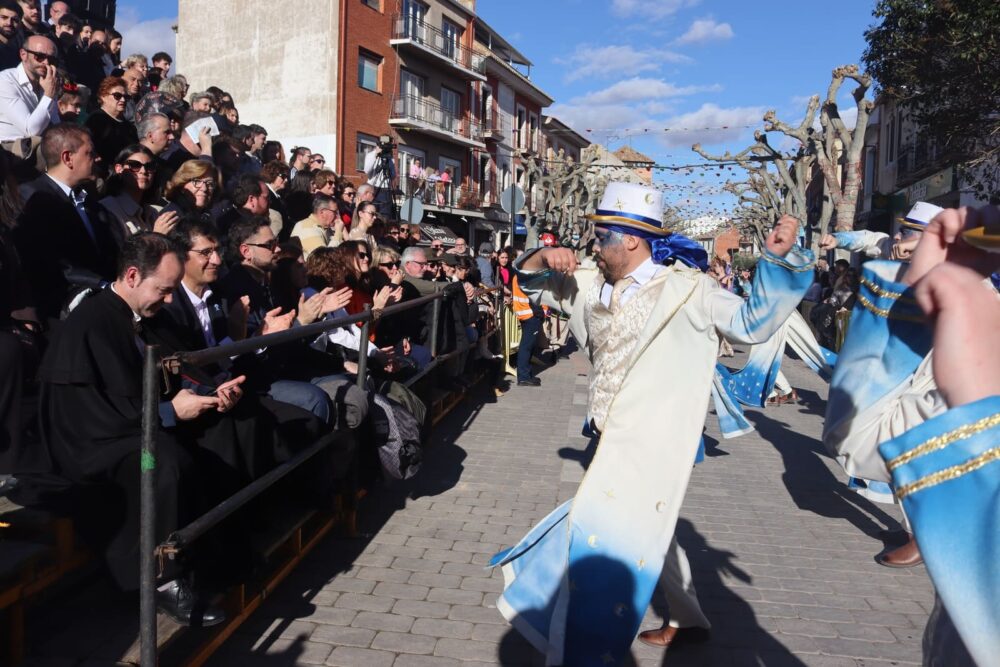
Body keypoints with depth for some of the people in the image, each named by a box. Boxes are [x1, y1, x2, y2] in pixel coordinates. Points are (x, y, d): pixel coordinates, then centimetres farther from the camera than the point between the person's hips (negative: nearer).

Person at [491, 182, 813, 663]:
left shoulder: (683, 287, -13)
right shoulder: (593, 287, 5)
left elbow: (752, 322, -18)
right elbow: (533, 283, 15)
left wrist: (777, 259, -30)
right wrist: (542, 258, -7)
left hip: (652, 442, -8)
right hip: (616, 439, 8)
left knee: (608, 537, -7)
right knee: (646, 528, 22)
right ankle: (687, 619, 43)